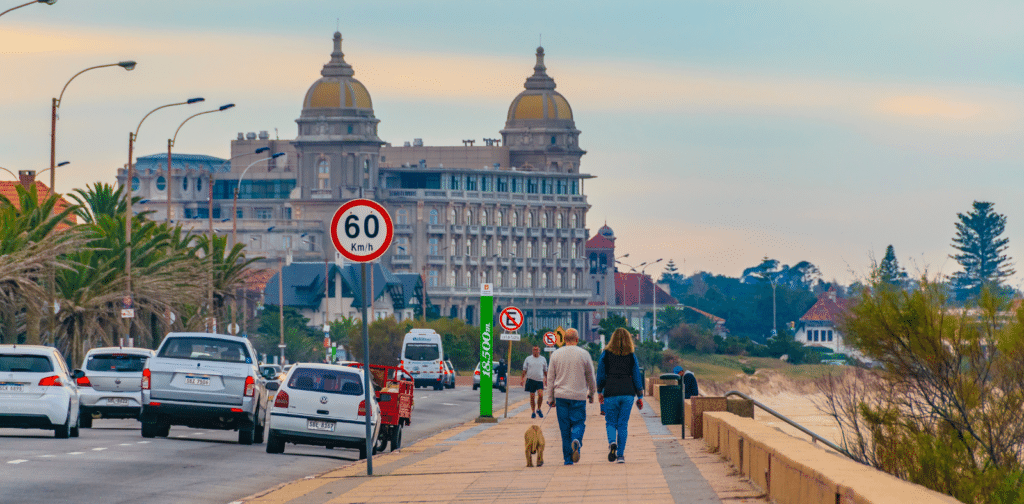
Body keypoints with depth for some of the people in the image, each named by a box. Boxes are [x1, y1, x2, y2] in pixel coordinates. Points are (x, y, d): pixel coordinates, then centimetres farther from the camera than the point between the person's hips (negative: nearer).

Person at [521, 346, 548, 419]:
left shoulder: (543, 359, 10)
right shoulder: (528, 359, 7)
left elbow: (545, 371, 17)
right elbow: (524, 370, 8)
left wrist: (546, 380, 14)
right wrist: (522, 379, 0)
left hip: (540, 380, 0)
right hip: (531, 380, 0)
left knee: (541, 395, -15)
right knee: (532, 396, 2)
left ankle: (538, 409, 4)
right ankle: (533, 412, 12)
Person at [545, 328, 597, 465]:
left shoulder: (556, 355, 4)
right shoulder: (584, 354, 0)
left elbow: (550, 378, 6)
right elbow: (590, 377, 8)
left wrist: (550, 398, 11)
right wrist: (592, 393, 23)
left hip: (561, 396, 2)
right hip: (579, 396, -1)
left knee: (565, 428, 6)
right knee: (578, 423, 5)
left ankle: (568, 459, 5)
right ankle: (576, 441, -28)